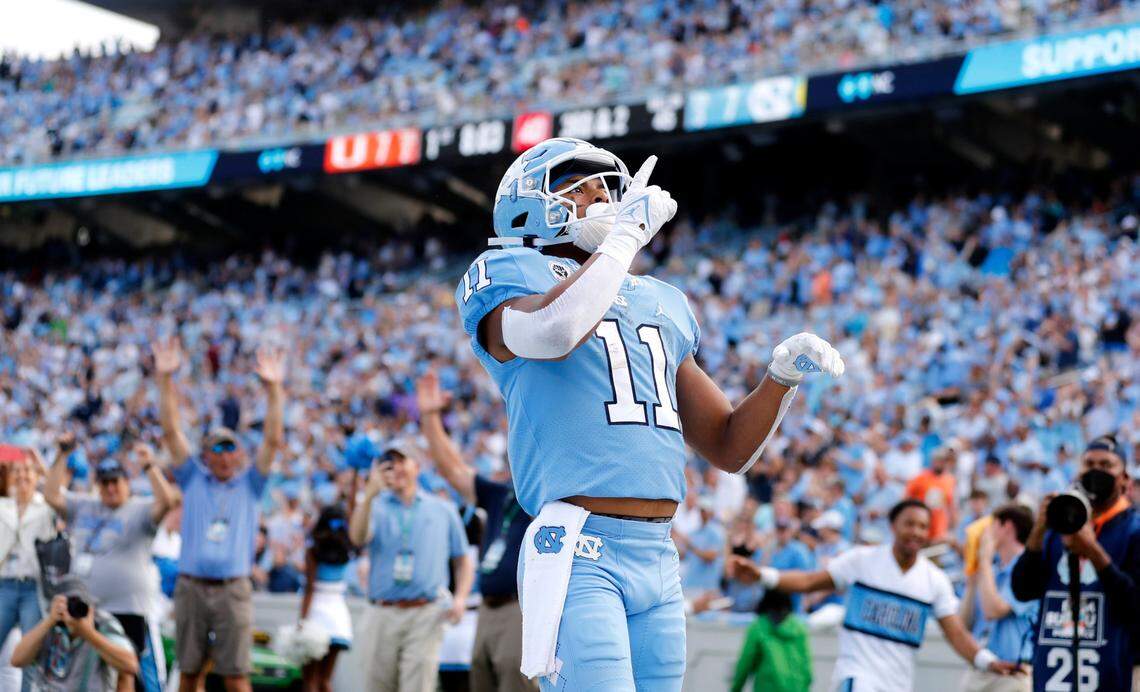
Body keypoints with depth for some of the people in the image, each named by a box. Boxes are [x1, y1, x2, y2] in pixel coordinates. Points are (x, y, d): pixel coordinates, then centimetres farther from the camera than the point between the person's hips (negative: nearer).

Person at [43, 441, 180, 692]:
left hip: (129, 611, -6)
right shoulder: (84, 508, 16)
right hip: (84, 611, 6)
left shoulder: (140, 510, 0)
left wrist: (150, 466, -22)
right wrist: (62, 456, 4)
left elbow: (166, 501, -18)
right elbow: (52, 495, 10)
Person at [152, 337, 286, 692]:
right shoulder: (193, 479, 11)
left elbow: (273, 439, -1)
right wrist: (165, 379, -4)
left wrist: (273, 389, -11)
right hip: (191, 586, 1)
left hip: (233, 589, -1)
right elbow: (171, 431, 5)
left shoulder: (249, 484, 10)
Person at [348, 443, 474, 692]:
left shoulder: (443, 509, 14)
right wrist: (370, 494, -26)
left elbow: (463, 561, 16)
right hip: (383, 615, 1)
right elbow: (358, 538, -13)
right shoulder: (376, 506, 10)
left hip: (426, 616, -1)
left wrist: (460, 597, -2)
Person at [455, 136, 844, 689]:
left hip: (658, 559, 7)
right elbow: (555, 332, -23)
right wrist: (627, 233, -11)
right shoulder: (505, 276, 4)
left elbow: (730, 449, 24)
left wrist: (782, 375, 7)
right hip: (578, 555, -7)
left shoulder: (660, 305, 23)